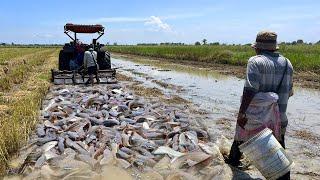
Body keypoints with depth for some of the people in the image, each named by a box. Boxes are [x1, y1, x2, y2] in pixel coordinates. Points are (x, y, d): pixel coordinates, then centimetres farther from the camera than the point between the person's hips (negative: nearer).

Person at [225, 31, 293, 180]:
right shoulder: (287, 63, 5)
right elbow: (288, 92, 8)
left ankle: (233, 159, 42)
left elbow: (250, 89, -24)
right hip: (276, 114, 5)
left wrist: (241, 113, -22)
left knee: (242, 134, 20)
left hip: (255, 112, -4)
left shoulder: (256, 61, -14)